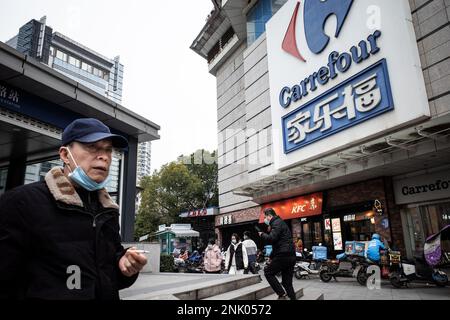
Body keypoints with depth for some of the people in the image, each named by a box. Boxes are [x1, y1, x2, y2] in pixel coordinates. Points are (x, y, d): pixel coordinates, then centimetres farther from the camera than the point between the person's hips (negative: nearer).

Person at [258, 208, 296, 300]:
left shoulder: (277, 223, -8)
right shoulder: (280, 222, 24)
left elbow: (272, 238, -22)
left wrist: (262, 234, -2)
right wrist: (271, 256, 30)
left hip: (283, 255, -10)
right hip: (290, 256, 10)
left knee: (268, 272, 3)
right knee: (287, 281, 11)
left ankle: (282, 294, -1)